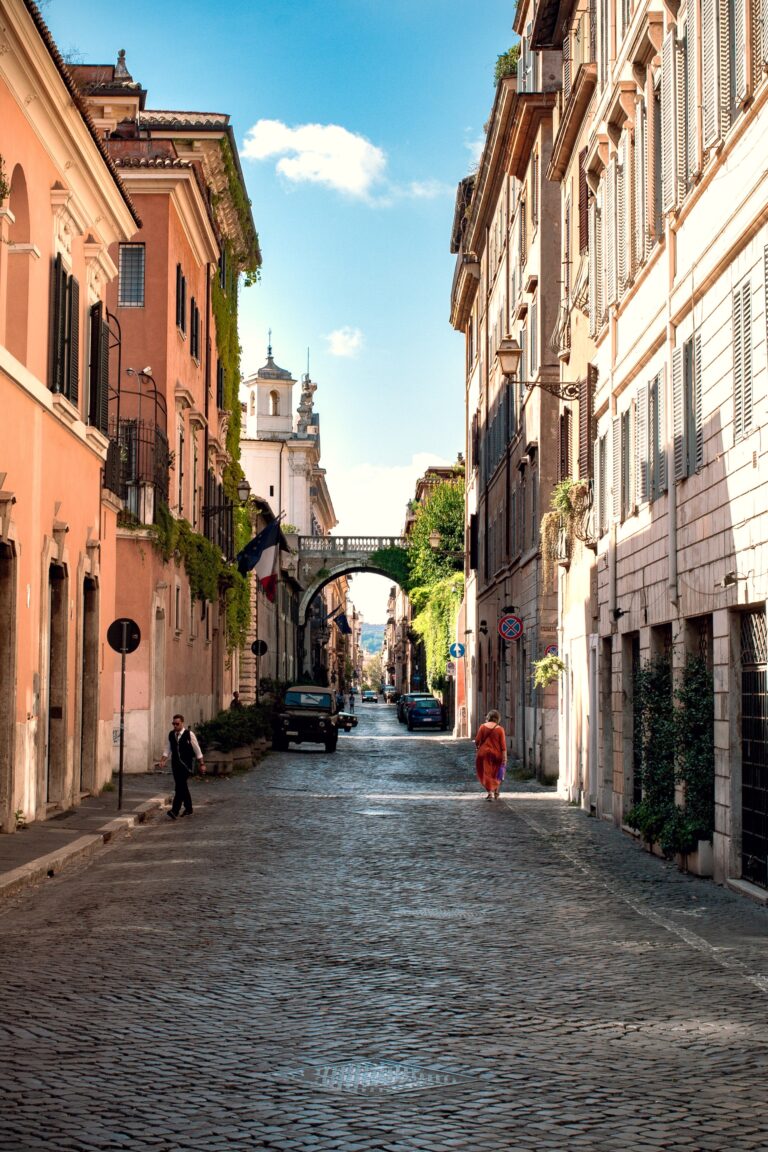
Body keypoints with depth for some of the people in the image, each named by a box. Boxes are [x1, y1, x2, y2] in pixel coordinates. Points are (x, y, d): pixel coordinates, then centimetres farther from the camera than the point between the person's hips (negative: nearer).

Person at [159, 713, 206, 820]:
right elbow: (168, 749, 11)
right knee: (182, 787, 11)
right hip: (175, 764, 5)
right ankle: (188, 808, 26)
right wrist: (163, 760, -4)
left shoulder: (189, 734, -7)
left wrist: (201, 764, 2)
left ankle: (175, 811, -21)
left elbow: (197, 750, -1)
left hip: (186, 764, -5)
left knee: (180, 786, -15)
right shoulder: (171, 734, 6)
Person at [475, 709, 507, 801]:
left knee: (486, 773, 4)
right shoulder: (500, 729, -6)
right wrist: (504, 758, -4)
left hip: (484, 753, -1)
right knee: (496, 774, 18)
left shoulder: (483, 727, -5)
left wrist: (477, 747, 17)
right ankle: (496, 793, 28)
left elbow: (477, 741, -4)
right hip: (496, 754, 1)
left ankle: (490, 793, -9)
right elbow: (503, 745, -7)